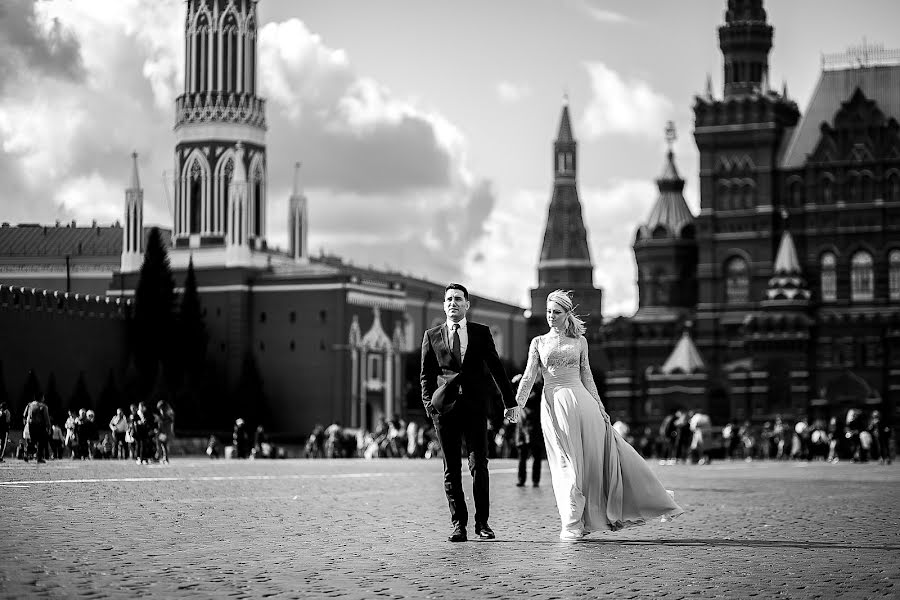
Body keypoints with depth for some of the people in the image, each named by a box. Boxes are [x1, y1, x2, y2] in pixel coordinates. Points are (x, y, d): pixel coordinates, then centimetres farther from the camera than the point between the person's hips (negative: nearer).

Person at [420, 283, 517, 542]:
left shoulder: (481, 333, 10)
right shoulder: (432, 336, 10)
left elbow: (496, 367, 10)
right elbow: (426, 375, 11)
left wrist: (509, 401, 8)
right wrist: (429, 403, -2)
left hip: (475, 405, 0)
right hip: (444, 407, 1)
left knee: (479, 465, -3)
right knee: (451, 468, 2)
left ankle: (482, 522, 6)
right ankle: (458, 524, 6)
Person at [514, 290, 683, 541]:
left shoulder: (579, 341, 12)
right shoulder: (538, 343, 9)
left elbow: (587, 378, 13)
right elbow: (529, 376, 2)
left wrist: (600, 408, 7)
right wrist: (516, 404, -10)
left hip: (581, 402, 1)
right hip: (553, 405, -1)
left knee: (597, 456, 0)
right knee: (567, 463, -3)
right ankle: (572, 524, 1)